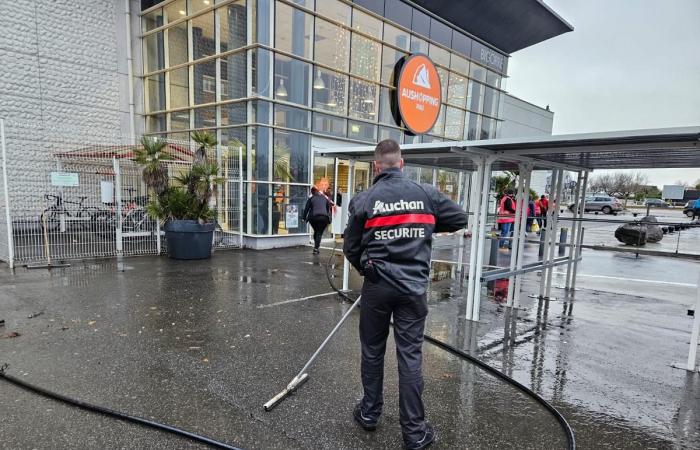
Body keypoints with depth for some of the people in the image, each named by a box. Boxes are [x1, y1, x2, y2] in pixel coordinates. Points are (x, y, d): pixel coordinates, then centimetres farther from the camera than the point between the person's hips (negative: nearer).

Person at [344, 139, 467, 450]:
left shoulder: (363, 200, -5)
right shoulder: (426, 194, -2)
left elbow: (350, 248, 1)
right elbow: (460, 218, 9)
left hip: (377, 286, 0)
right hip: (413, 287, 1)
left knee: (372, 351, 16)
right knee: (411, 356, 7)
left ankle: (370, 413, 33)